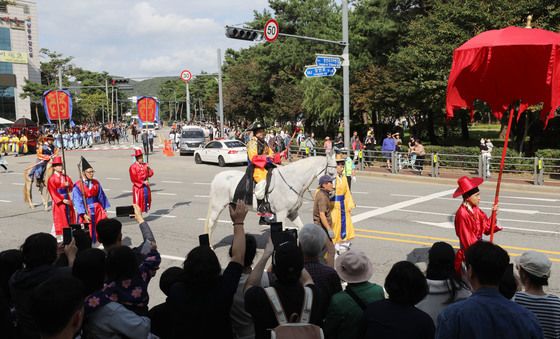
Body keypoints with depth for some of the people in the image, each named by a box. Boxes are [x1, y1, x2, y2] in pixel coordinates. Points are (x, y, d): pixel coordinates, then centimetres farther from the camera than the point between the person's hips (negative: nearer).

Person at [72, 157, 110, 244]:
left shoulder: (96, 183, 3)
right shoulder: (78, 186, -11)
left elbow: (101, 197, 9)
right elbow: (78, 201, -13)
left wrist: (104, 209, 8)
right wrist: (84, 214, -20)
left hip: (98, 210, 4)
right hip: (86, 211, -4)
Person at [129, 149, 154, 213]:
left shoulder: (145, 165, 10)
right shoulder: (133, 167, -9)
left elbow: (150, 174, 9)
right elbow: (134, 178, -14)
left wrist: (148, 168, -9)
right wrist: (143, 182, -15)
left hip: (145, 186, 6)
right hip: (138, 187, -6)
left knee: (146, 200, 8)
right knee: (138, 203, -4)